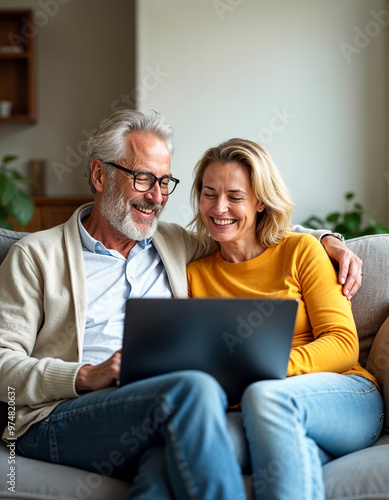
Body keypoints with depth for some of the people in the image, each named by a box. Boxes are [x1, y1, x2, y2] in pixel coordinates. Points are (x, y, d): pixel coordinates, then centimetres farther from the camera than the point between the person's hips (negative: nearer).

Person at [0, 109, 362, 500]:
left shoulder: (175, 244, 25)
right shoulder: (35, 255, 11)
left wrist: (327, 240, 22)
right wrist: (87, 376, -13)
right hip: (61, 420, -2)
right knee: (196, 388, -32)